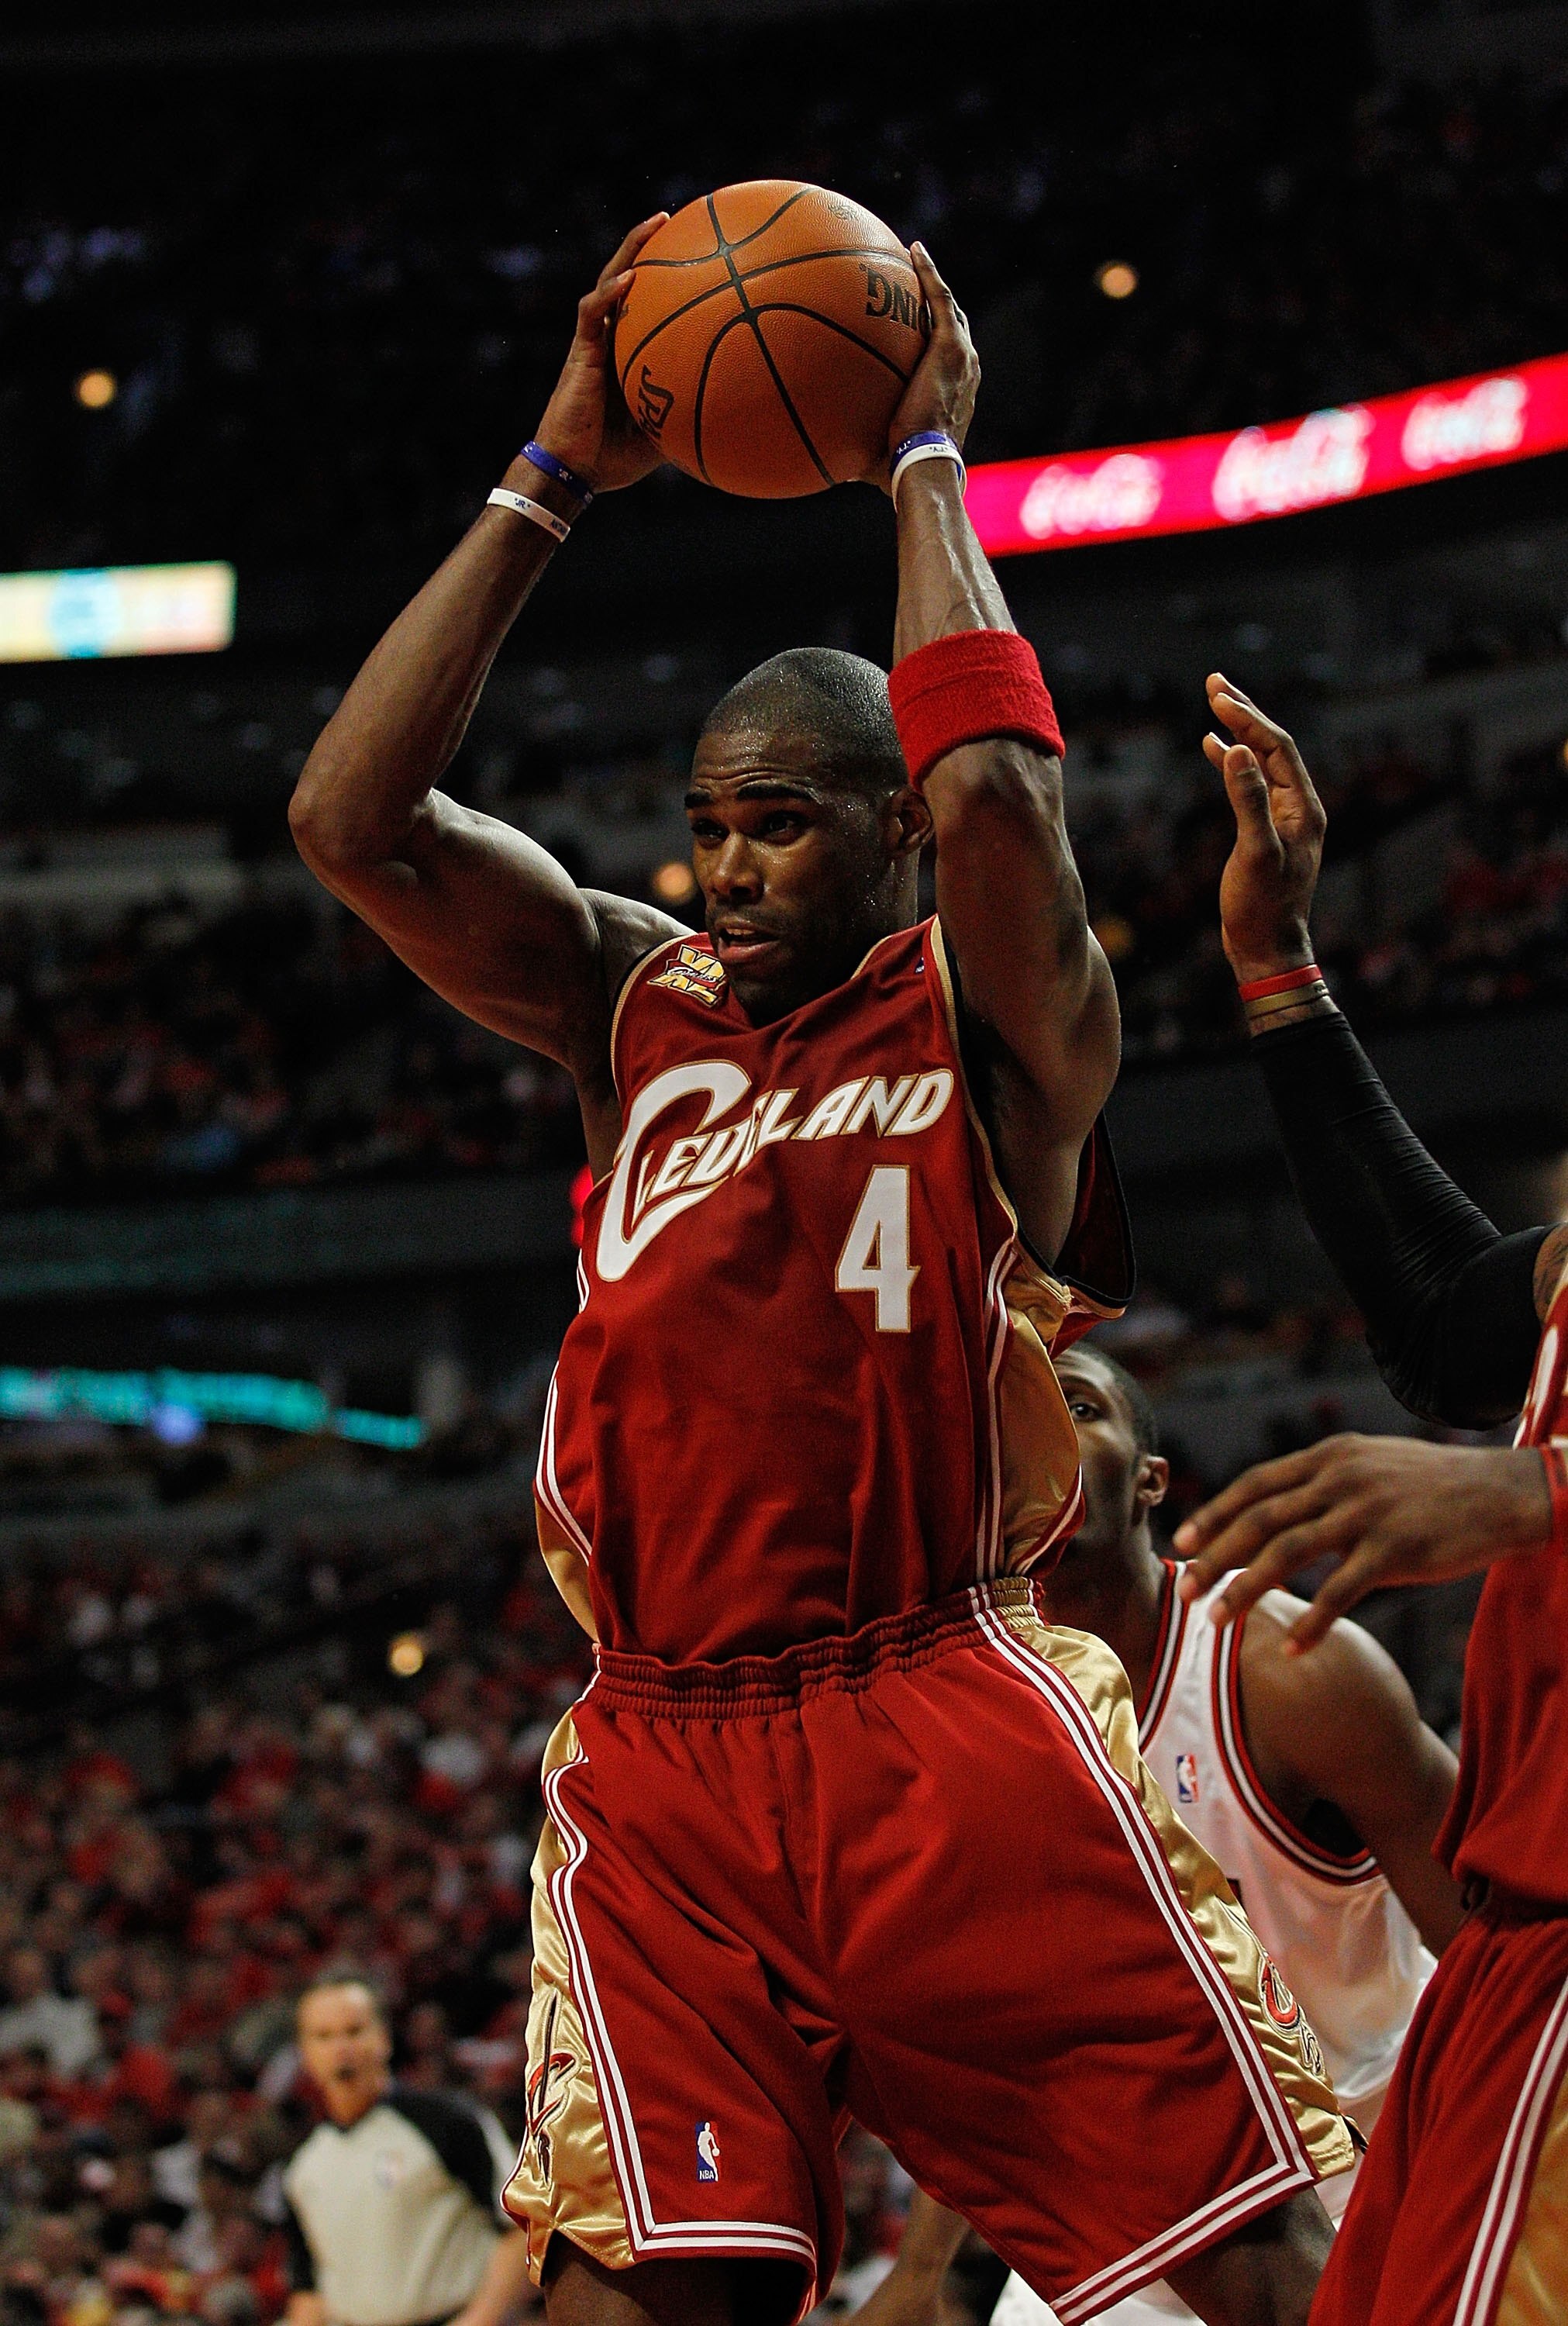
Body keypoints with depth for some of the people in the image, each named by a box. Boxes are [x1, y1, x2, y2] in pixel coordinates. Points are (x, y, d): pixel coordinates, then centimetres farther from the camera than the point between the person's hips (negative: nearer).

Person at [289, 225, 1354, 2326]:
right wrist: (557, 481, -1)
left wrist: (925, 460, -6)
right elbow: (353, 821, 0)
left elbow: (995, 795, -20)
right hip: (667, 1761, 3)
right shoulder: (633, 1001, 14)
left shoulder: (997, 1019, 3)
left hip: (950, 1729, -3)